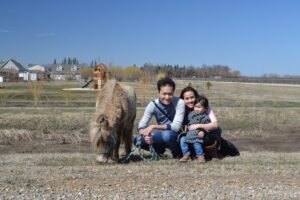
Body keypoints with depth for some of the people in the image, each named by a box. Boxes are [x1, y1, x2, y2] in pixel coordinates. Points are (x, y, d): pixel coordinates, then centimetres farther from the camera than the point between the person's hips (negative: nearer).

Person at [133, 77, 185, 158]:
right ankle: (159, 150, 10)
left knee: (167, 134, -37)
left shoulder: (179, 103, -19)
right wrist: (145, 135, -32)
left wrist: (153, 126, -32)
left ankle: (177, 153, -5)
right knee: (138, 140, -17)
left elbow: (176, 126, -27)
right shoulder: (153, 105, -10)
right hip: (162, 137, 4)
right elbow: (141, 127, -9)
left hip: (176, 137, -3)